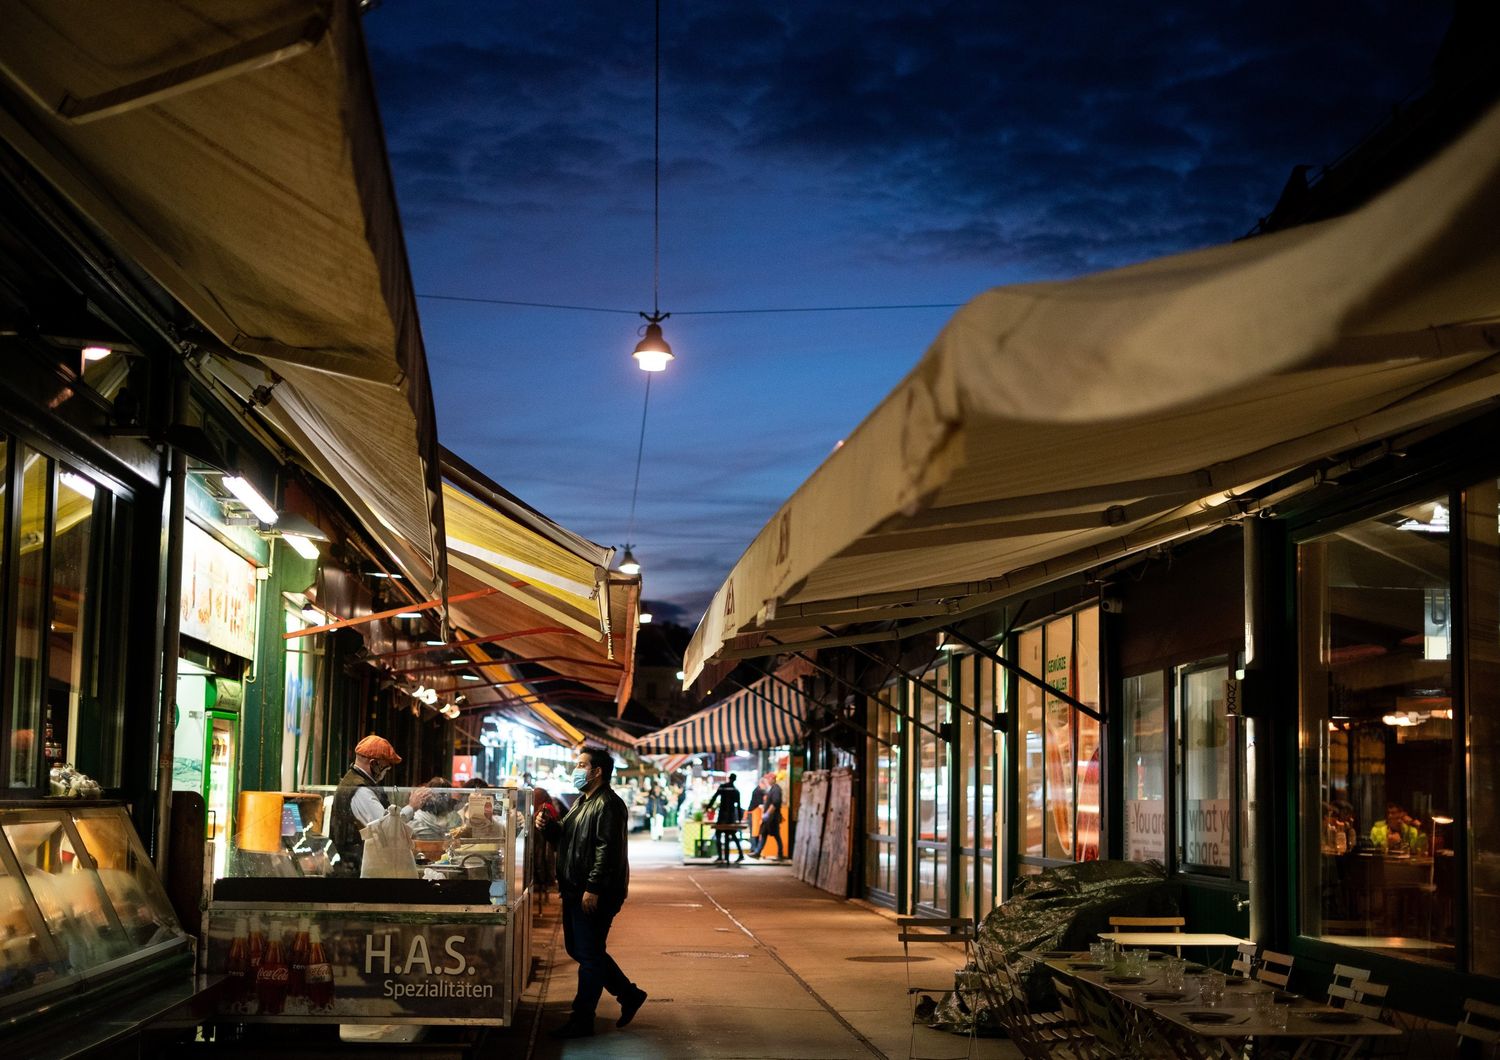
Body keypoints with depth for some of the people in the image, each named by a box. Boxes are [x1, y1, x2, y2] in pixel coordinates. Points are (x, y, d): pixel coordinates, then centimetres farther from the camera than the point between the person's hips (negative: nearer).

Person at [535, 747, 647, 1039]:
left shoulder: (608, 805, -16)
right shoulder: (582, 802, 17)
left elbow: (607, 851, -23)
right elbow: (565, 836, 25)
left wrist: (593, 889, -26)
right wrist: (547, 827, 5)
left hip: (595, 895, -11)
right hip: (575, 891, 11)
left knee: (588, 955, -2)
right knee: (577, 949, 17)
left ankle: (581, 1021, 6)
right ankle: (629, 995, 27)